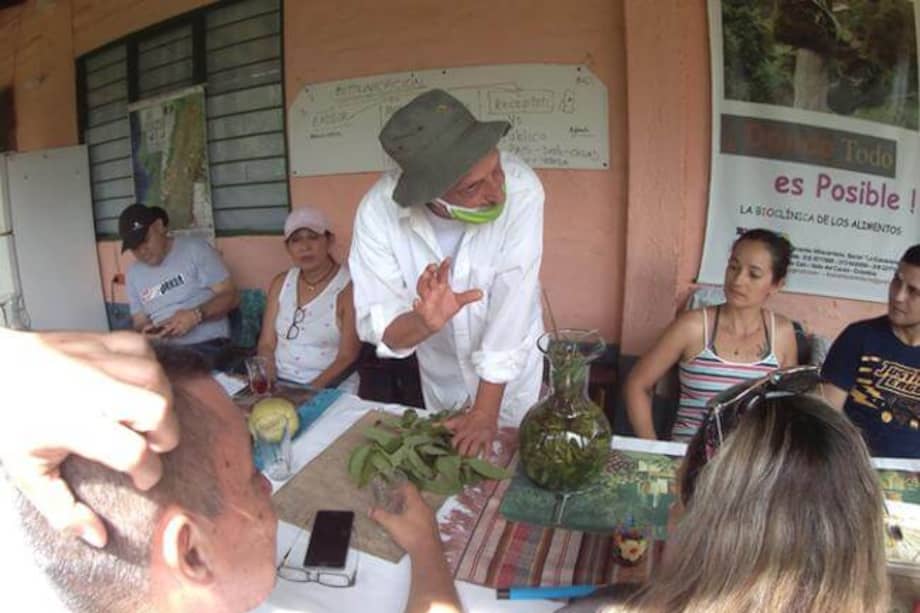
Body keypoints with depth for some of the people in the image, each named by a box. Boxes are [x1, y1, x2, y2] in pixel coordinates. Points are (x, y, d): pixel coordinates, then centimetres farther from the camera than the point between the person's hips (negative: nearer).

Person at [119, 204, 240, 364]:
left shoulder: (195, 249, 0)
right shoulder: (133, 273, 15)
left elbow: (231, 296, -4)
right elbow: (140, 322, 19)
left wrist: (196, 315, -20)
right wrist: (146, 332, -6)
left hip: (207, 344, -4)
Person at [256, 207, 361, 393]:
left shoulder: (349, 287, -9)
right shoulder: (281, 283, 8)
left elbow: (347, 357, -11)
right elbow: (267, 344, 7)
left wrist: (309, 392, -20)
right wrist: (270, 385, -9)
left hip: (329, 390, -4)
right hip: (280, 384, 4)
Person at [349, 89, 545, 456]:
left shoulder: (520, 189, -32)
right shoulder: (379, 210, -27)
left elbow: (513, 303, -30)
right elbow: (377, 326, -23)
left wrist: (486, 412, -25)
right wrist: (424, 321, -46)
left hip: (514, 364, -1)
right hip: (441, 371, 2)